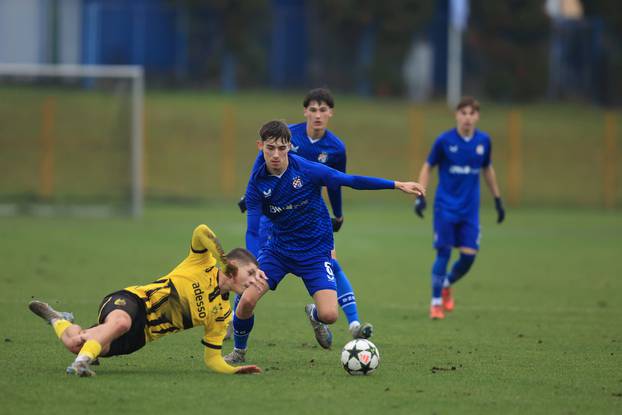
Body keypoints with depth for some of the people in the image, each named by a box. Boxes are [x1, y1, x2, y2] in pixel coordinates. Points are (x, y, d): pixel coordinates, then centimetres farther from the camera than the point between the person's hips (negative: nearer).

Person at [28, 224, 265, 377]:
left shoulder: (221, 313, 10)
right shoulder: (204, 264, -3)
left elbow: (212, 358, 10)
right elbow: (201, 232, -22)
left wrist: (235, 371, -8)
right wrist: (225, 263, -22)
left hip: (138, 336, 5)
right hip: (131, 302, -5)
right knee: (120, 323, -42)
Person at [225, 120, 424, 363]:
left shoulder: (308, 170, -19)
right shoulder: (257, 183, -12)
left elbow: (351, 180, -10)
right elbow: (252, 230, -12)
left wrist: (398, 185, -11)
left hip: (315, 252, -1)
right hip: (278, 249, 1)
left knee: (329, 315, -16)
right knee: (247, 299, -17)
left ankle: (314, 315, 25)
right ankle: (238, 351, 13)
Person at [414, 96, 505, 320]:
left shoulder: (483, 141, 1)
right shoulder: (444, 140, -8)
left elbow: (487, 169, 17)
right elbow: (427, 167, 2)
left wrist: (498, 200, 19)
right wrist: (420, 196, -9)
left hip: (470, 209, 3)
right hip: (446, 207, -3)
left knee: (468, 257, -2)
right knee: (443, 253, -8)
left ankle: (446, 285, 28)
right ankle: (436, 303, 6)